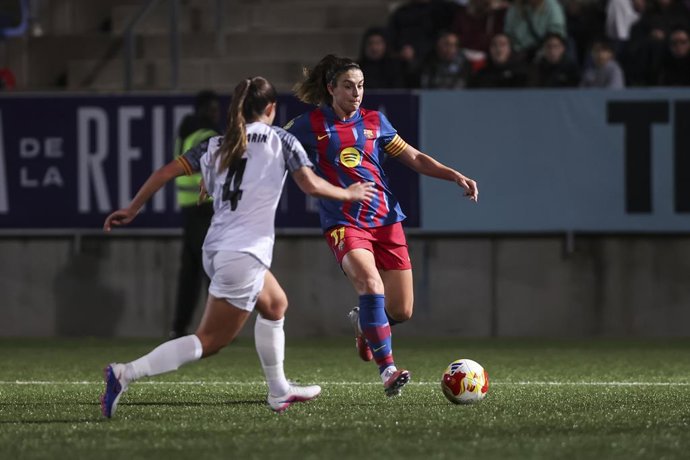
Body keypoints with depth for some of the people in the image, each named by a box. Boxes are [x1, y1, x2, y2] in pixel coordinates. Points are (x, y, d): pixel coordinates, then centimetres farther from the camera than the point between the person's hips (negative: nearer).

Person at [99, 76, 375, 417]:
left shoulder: (217, 145, 13)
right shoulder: (280, 140, 1)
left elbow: (166, 171, 8)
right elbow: (311, 185, -5)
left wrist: (131, 210, 15)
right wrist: (348, 194, 12)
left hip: (216, 249, 8)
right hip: (244, 255, -8)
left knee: (275, 304, 30)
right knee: (210, 341, -8)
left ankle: (278, 391, 35)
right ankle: (126, 374, -23)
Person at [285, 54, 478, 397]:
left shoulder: (374, 122, 11)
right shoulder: (311, 124, 1)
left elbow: (414, 159, 16)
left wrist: (455, 176, 5)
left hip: (385, 220, 4)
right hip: (344, 224, -4)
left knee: (401, 311, 0)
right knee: (372, 284, -30)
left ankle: (362, 321, 36)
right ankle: (388, 371, -30)